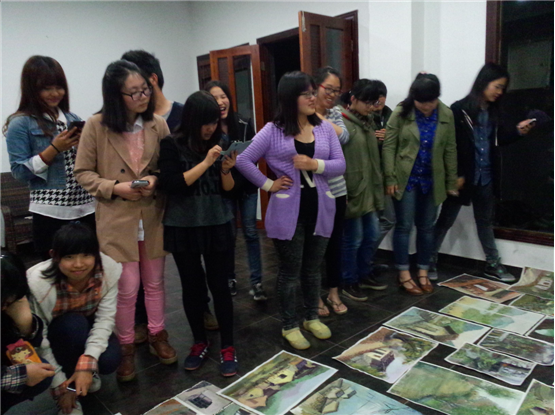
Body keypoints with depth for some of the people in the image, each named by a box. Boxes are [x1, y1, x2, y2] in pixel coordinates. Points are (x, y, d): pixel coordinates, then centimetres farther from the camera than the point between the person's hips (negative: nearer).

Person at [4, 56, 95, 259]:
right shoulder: (21, 123, -3)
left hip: (87, 208, 4)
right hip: (51, 213, -4)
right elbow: (20, 172, -8)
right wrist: (54, 148, -16)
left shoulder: (73, 119, 11)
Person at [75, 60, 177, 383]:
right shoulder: (97, 126, -8)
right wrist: (115, 187, -17)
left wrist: (156, 180, -13)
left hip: (153, 216, 3)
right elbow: (83, 173, -2)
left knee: (155, 282, 15)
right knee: (127, 289, 3)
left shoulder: (158, 124, -2)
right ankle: (126, 348, 26)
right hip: (116, 220, -2)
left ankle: (158, 336, 36)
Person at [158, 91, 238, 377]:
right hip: (183, 228, -1)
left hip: (218, 225, 1)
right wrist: (205, 163, -19)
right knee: (192, 286, 11)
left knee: (219, 285, 4)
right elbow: (171, 184, -16)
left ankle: (227, 347, 17)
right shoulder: (172, 145, -6)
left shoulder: (218, 143, 2)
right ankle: (199, 342, 30)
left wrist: (226, 170, -14)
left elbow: (228, 189, 6)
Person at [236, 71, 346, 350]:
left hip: (320, 209, 4)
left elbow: (340, 165, 1)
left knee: (313, 269, 17)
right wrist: (268, 185, -10)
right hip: (289, 211, -3)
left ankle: (312, 318, 36)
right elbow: (243, 161, -7)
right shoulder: (273, 131, -6)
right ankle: (289, 326, 25)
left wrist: (316, 164, -15)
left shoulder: (325, 129, 5)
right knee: (290, 272, 8)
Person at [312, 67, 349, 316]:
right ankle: (315, 296, 24)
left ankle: (334, 293, 30)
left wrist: (320, 117, -12)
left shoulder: (335, 113, 8)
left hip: (336, 189, 5)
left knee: (335, 242, 13)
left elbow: (344, 137, -10)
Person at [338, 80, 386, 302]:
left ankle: (364, 275, 33)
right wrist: (342, 193, -18)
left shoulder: (367, 122, 12)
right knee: (353, 239, 3)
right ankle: (349, 282, 20)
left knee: (372, 235, 15)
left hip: (370, 190, 8)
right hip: (352, 192, -8)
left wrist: (378, 187, 17)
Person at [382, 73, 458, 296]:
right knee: (404, 226, 2)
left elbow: (450, 150, 4)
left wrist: (452, 182, 4)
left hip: (432, 181, 3)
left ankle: (423, 273, 24)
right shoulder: (401, 113, -8)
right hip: (406, 179, -3)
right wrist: (390, 178, -13)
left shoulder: (446, 115, 0)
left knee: (426, 227, 10)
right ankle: (404, 275, 13)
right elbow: (388, 147, -8)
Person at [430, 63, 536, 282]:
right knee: (446, 220, 4)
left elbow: (497, 140, 13)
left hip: (485, 177, 6)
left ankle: (492, 264, 29)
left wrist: (517, 131, -4)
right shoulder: (460, 109, -12)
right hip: (463, 177, -6)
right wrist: (456, 174, -17)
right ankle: (429, 262, 16)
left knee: (485, 221, 17)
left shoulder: (492, 112, 7)